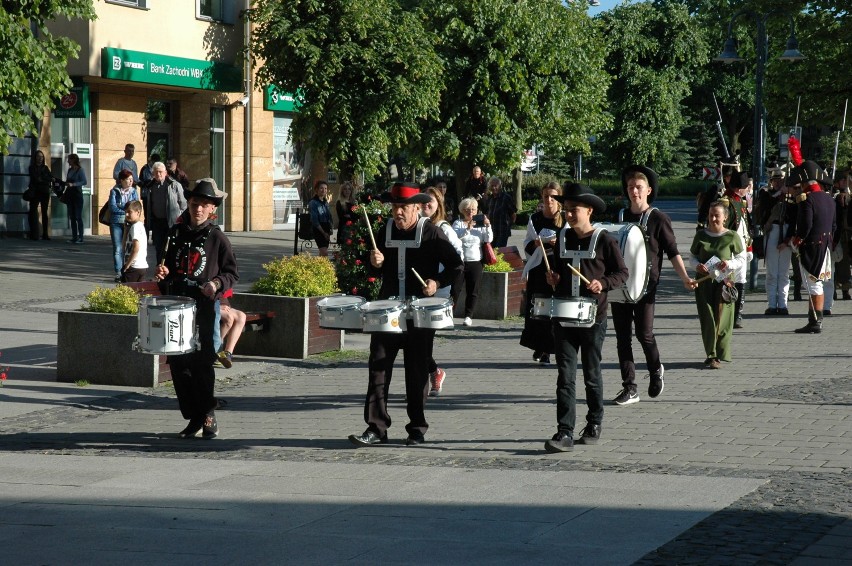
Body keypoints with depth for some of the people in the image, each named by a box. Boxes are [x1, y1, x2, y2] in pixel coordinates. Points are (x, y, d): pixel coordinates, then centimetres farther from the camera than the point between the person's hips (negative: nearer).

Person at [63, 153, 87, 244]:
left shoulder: (80, 170, -7)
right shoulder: (70, 170, 13)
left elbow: (84, 182, -17)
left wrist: (73, 184, -23)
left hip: (77, 195, -7)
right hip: (70, 195, 7)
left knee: (78, 216, -7)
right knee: (72, 217, 6)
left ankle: (80, 237, -5)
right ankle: (74, 237, 9)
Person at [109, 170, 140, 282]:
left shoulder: (133, 191, 9)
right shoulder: (114, 191, 2)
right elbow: (112, 207, -8)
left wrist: (120, 207, -12)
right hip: (116, 223, -2)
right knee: (118, 249, -3)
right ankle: (118, 273, -1)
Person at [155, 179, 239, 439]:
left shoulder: (217, 238, -1)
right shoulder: (175, 233, 11)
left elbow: (232, 273, 2)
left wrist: (217, 284, -16)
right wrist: (163, 273, 3)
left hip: (204, 309, -4)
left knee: (202, 364, -7)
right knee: (178, 364, 5)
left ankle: (208, 415, 9)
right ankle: (194, 418, 16)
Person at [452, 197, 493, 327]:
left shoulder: (480, 224, 9)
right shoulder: (458, 223, 1)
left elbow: (489, 239, 0)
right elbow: (454, 236, -18)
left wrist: (488, 227, -16)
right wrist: (467, 228, -32)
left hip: (475, 262, 2)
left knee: (472, 291, 4)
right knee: (455, 289, -2)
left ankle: (468, 316, 9)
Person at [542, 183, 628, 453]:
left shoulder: (604, 240, -6)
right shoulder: (562, 237, 9)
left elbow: (622, 273, -3)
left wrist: (603, 283, -19)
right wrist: (552, 276, 4)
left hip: (593, 318, -4)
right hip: (563, 316, 4)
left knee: (592, 374, 9)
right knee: (565, 375, -3)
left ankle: (594, 424, 26)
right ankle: (565, 432, -6)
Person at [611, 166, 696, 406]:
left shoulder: (658, 219, -1)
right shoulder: (619, 217, 12)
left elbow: (672, 252, -2)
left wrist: (684, 277, -13)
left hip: (645, 285, -4)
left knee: (644, 332, -8)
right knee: (622, 336, 2)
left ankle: (655, 369, 22)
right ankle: (629, 388, 7)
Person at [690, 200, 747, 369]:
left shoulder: (732, 237, -1)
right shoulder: (701, 235, 6)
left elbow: (742, 259, 5)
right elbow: (692, 257, 13)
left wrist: (729, 264, -14)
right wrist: (697, 266, -9)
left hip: (723, 281, -2)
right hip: (703, 281, 2)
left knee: (721, 319, -4)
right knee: (707, 319, -2)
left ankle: (718, 356, 5)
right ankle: (711, 355, 3)